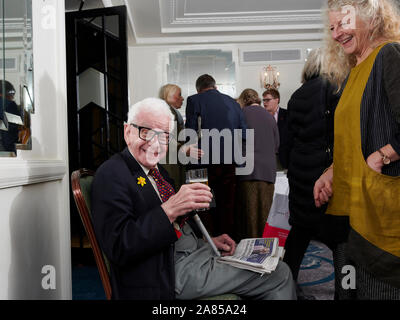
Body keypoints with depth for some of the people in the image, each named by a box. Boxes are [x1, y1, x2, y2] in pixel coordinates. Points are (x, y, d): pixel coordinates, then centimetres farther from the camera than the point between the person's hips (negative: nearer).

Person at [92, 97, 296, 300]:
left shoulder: (155, 169, 13)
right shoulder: (111, 175, -15)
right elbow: (118, 249, -25)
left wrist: (207, 239, 7)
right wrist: (170, 209, -32)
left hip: (195, 248, 9)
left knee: (279, 271, 14)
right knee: (280, 276, -6)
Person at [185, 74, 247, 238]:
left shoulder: (194, 100, 0)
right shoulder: (233, 102, 12)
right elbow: (243, 134, 10)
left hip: (206, 161, -4)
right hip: (230, 161, 4)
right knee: (228, 205, 12)